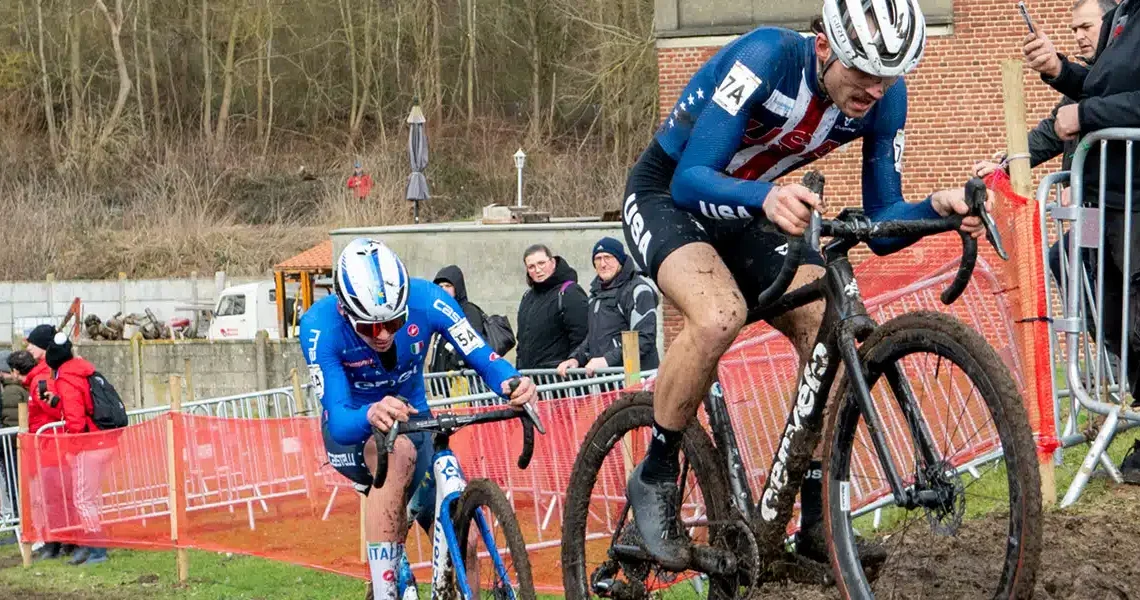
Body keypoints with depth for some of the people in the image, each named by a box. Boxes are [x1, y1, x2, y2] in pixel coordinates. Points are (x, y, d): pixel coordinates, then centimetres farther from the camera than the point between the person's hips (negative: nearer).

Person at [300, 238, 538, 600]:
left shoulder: (426, 301, -25)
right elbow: (338, 421, -34)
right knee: (399, 452, -38)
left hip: (413, 420, 3)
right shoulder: (321, 325, -29)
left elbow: (483, 358, -23)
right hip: (352, 428, -3)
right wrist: (370, 416, -57)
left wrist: (511, 381, -47)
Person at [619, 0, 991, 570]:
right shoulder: (769, 56, -32)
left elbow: (880, 228, -10)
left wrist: (937, 206, -32)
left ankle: (817, 518, -3)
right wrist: (766, 196, -56)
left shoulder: (884, 98, -15)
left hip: (746, 212, 6)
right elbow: (689, 180, -36)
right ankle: (654, 478, -13)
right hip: (665, 197, -5)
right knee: (720, 315, -33)